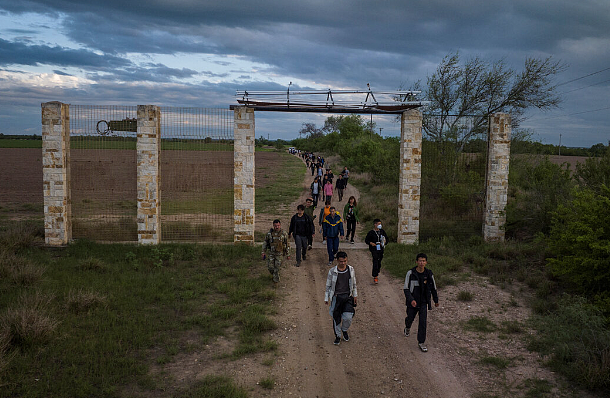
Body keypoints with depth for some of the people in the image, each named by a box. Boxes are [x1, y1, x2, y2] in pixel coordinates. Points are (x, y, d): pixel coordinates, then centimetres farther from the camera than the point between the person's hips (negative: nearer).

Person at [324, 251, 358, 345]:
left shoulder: (351, 270, 0)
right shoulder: (332, 271, -7)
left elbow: (354, 284, 13)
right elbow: (328, 285, 3)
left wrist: (355, 295, 14)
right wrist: (326, 298, 5)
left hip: (348, 297, 1)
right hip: (336, 297, -1)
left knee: (348, 317, -8)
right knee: (336, 318, 6)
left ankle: (344, 330, 23)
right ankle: (338, 336, 26)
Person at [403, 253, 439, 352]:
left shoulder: (429, 274, -7)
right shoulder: (410, 273, -14)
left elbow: (433, 288, 8)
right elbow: (406, 288, -12)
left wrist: (436, 300, 18)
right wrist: (411, 300, -26)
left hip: (424, 302, 1)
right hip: (413, 302, -1)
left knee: (423, 321, -7)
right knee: (410, 318, 17)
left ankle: (421, 342, 6)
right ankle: (407, 327, 53)